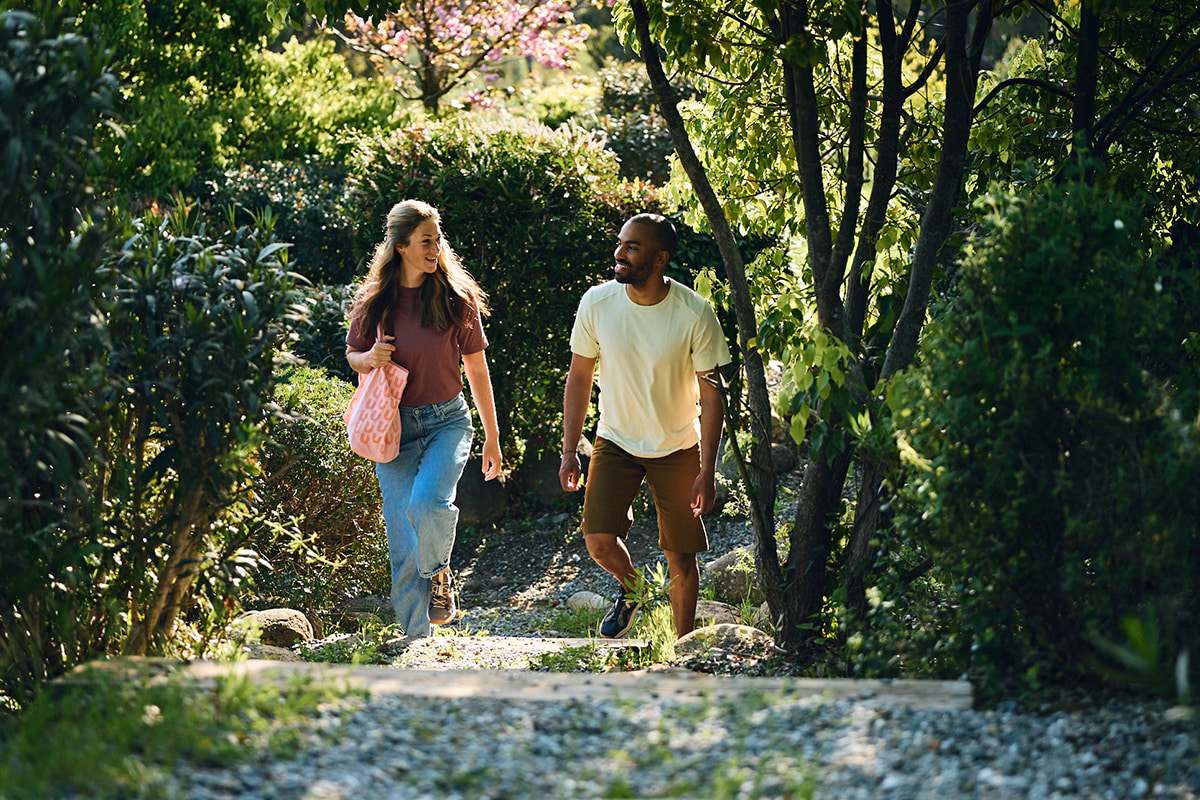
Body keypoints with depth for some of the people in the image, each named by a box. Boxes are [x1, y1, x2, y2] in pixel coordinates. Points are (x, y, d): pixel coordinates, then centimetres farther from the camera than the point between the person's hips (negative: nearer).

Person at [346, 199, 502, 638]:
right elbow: (352, 354, 15)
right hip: (393, 426, 1)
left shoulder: (457, 297, -2)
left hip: (447, 421, -1)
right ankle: (416, 639, 12)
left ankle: (438, 574, 3)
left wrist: (492, 435, 9)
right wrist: (369, 358, -10)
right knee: (404, 547, -2)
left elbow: (476, 367, 5)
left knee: (428, 505, -29)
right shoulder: (373, 300, 0)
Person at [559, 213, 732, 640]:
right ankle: (630, 589, 19)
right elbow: (579, 376, 0)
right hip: (615, 441, 1)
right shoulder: (597, 303, -13)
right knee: (599, 540, -15)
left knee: (682, 560, 4)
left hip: (678, 448, -1)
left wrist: (708, 470, -13)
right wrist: (569, 451, 0)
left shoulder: (695, 313, -18)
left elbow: (711, 394, -11)